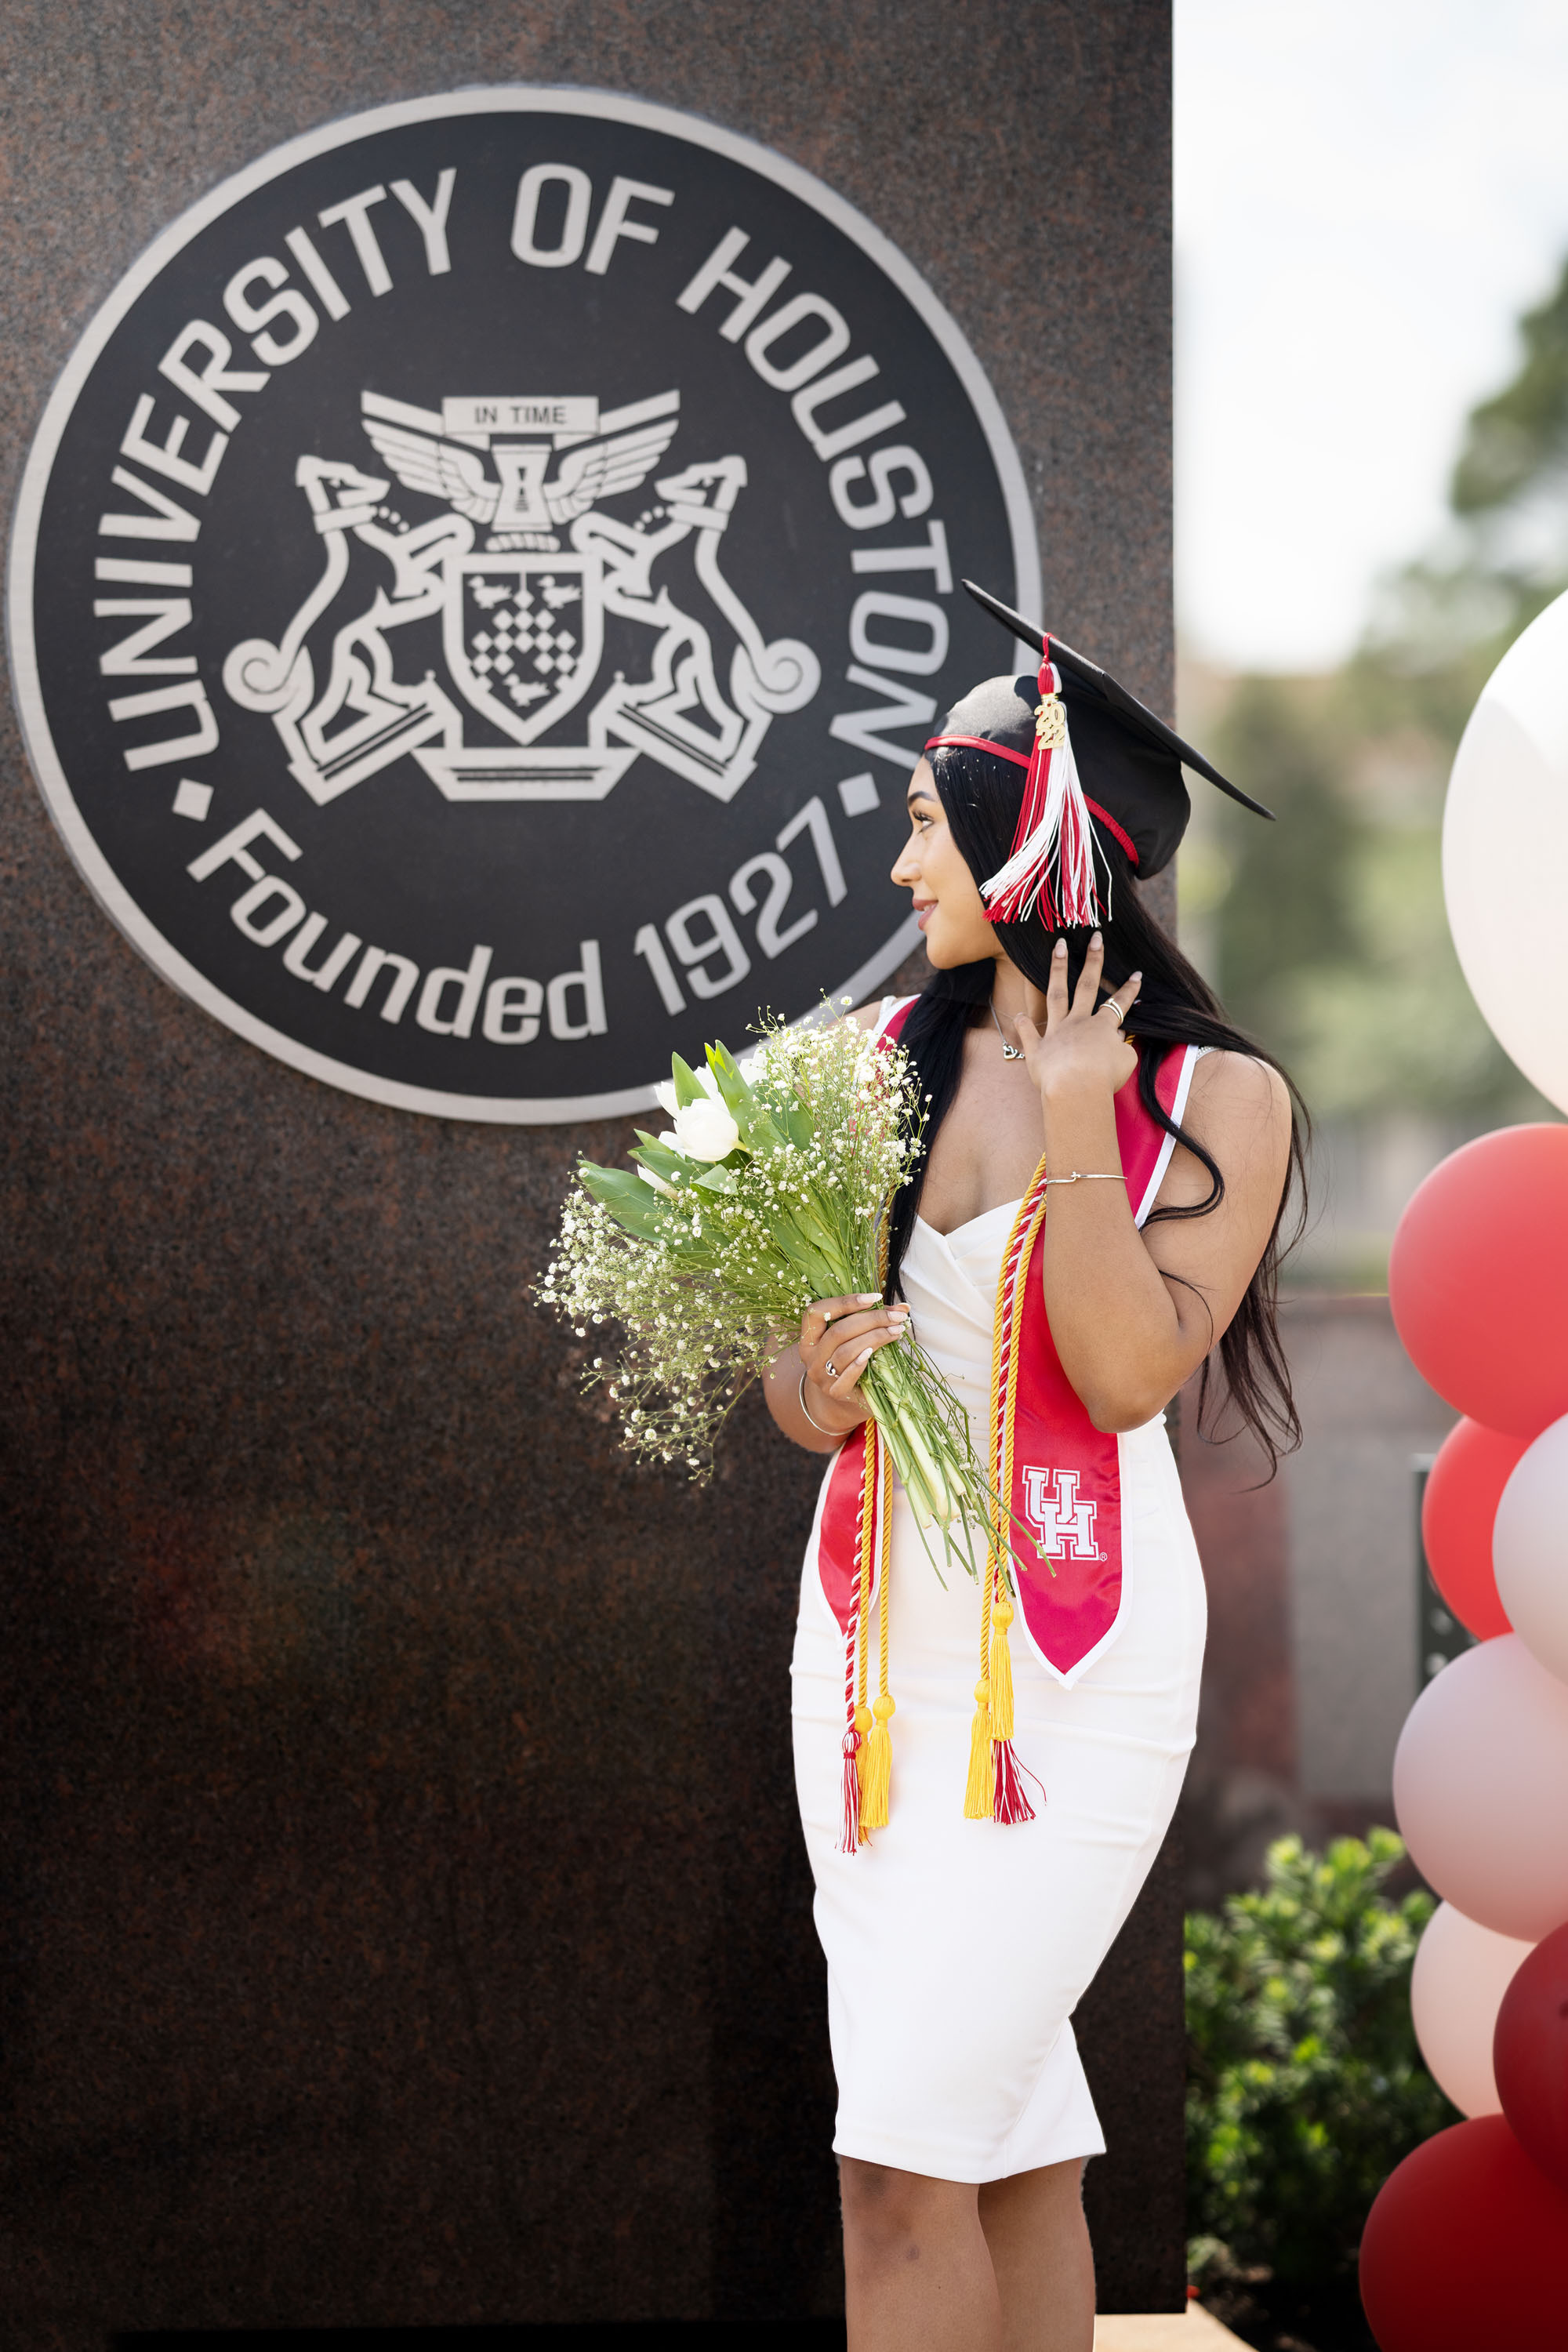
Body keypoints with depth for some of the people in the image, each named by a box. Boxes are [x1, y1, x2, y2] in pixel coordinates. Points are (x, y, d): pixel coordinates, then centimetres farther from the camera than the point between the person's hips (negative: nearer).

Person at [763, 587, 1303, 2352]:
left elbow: (1132, 1374, -16)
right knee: (1012, 2144, 9)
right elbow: (793, 1371, 11)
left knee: (908, 2155, -11)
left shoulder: (1219, 1102, -5)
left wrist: (1073, 1122, -18)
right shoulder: (881, 1059, 7)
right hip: (874, 1636, 5)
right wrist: (818, 1390, -11)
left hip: (1078, 1665, -5)